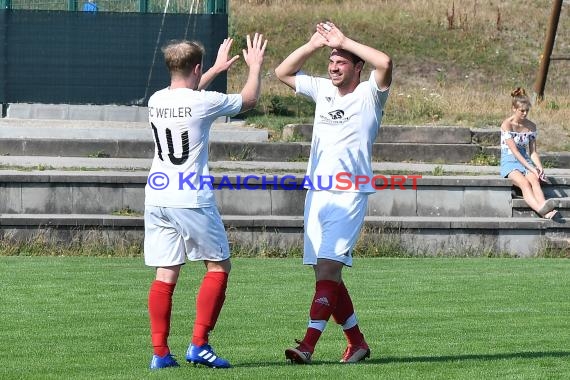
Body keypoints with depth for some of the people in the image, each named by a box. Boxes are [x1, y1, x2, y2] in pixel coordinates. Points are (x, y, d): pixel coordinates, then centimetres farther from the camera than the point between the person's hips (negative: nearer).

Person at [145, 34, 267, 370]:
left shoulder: (157, 101, 7)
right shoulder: (204, 103, -10)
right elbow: (249, 100, 7)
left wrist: (217, 69, 42)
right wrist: (256, 66, 23)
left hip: (157, 199, 6)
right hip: (192, 200, -6)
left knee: (166, 275, 6)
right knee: (219, 267, 8)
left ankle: (160, 352, 0)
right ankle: (199, 344, -1)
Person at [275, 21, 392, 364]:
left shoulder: (369, 94, -1)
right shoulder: (322, 90, 15)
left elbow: (385, 63, -20)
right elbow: (282, 72, 22)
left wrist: (344, 41, -12)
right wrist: (314, 44, 9)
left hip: (349, 195, -7)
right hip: (317, 193, 7)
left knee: (327, 268, -17)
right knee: (327, 274, 8)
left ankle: (308, 345, -24)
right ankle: (357, 342, 19)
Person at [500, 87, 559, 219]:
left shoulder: (531, 126, 10)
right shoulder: (507, 125, -8)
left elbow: (533, 152, 12)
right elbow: (514, 151, -14)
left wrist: (539, 167, -8)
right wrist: (531, 168, -21)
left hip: (526, 161, 4)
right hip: (509, 162, -4)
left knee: (534, 180, -31)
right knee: (524, 183, -35)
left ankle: (545, 211, -58)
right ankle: (541, 209, -63)